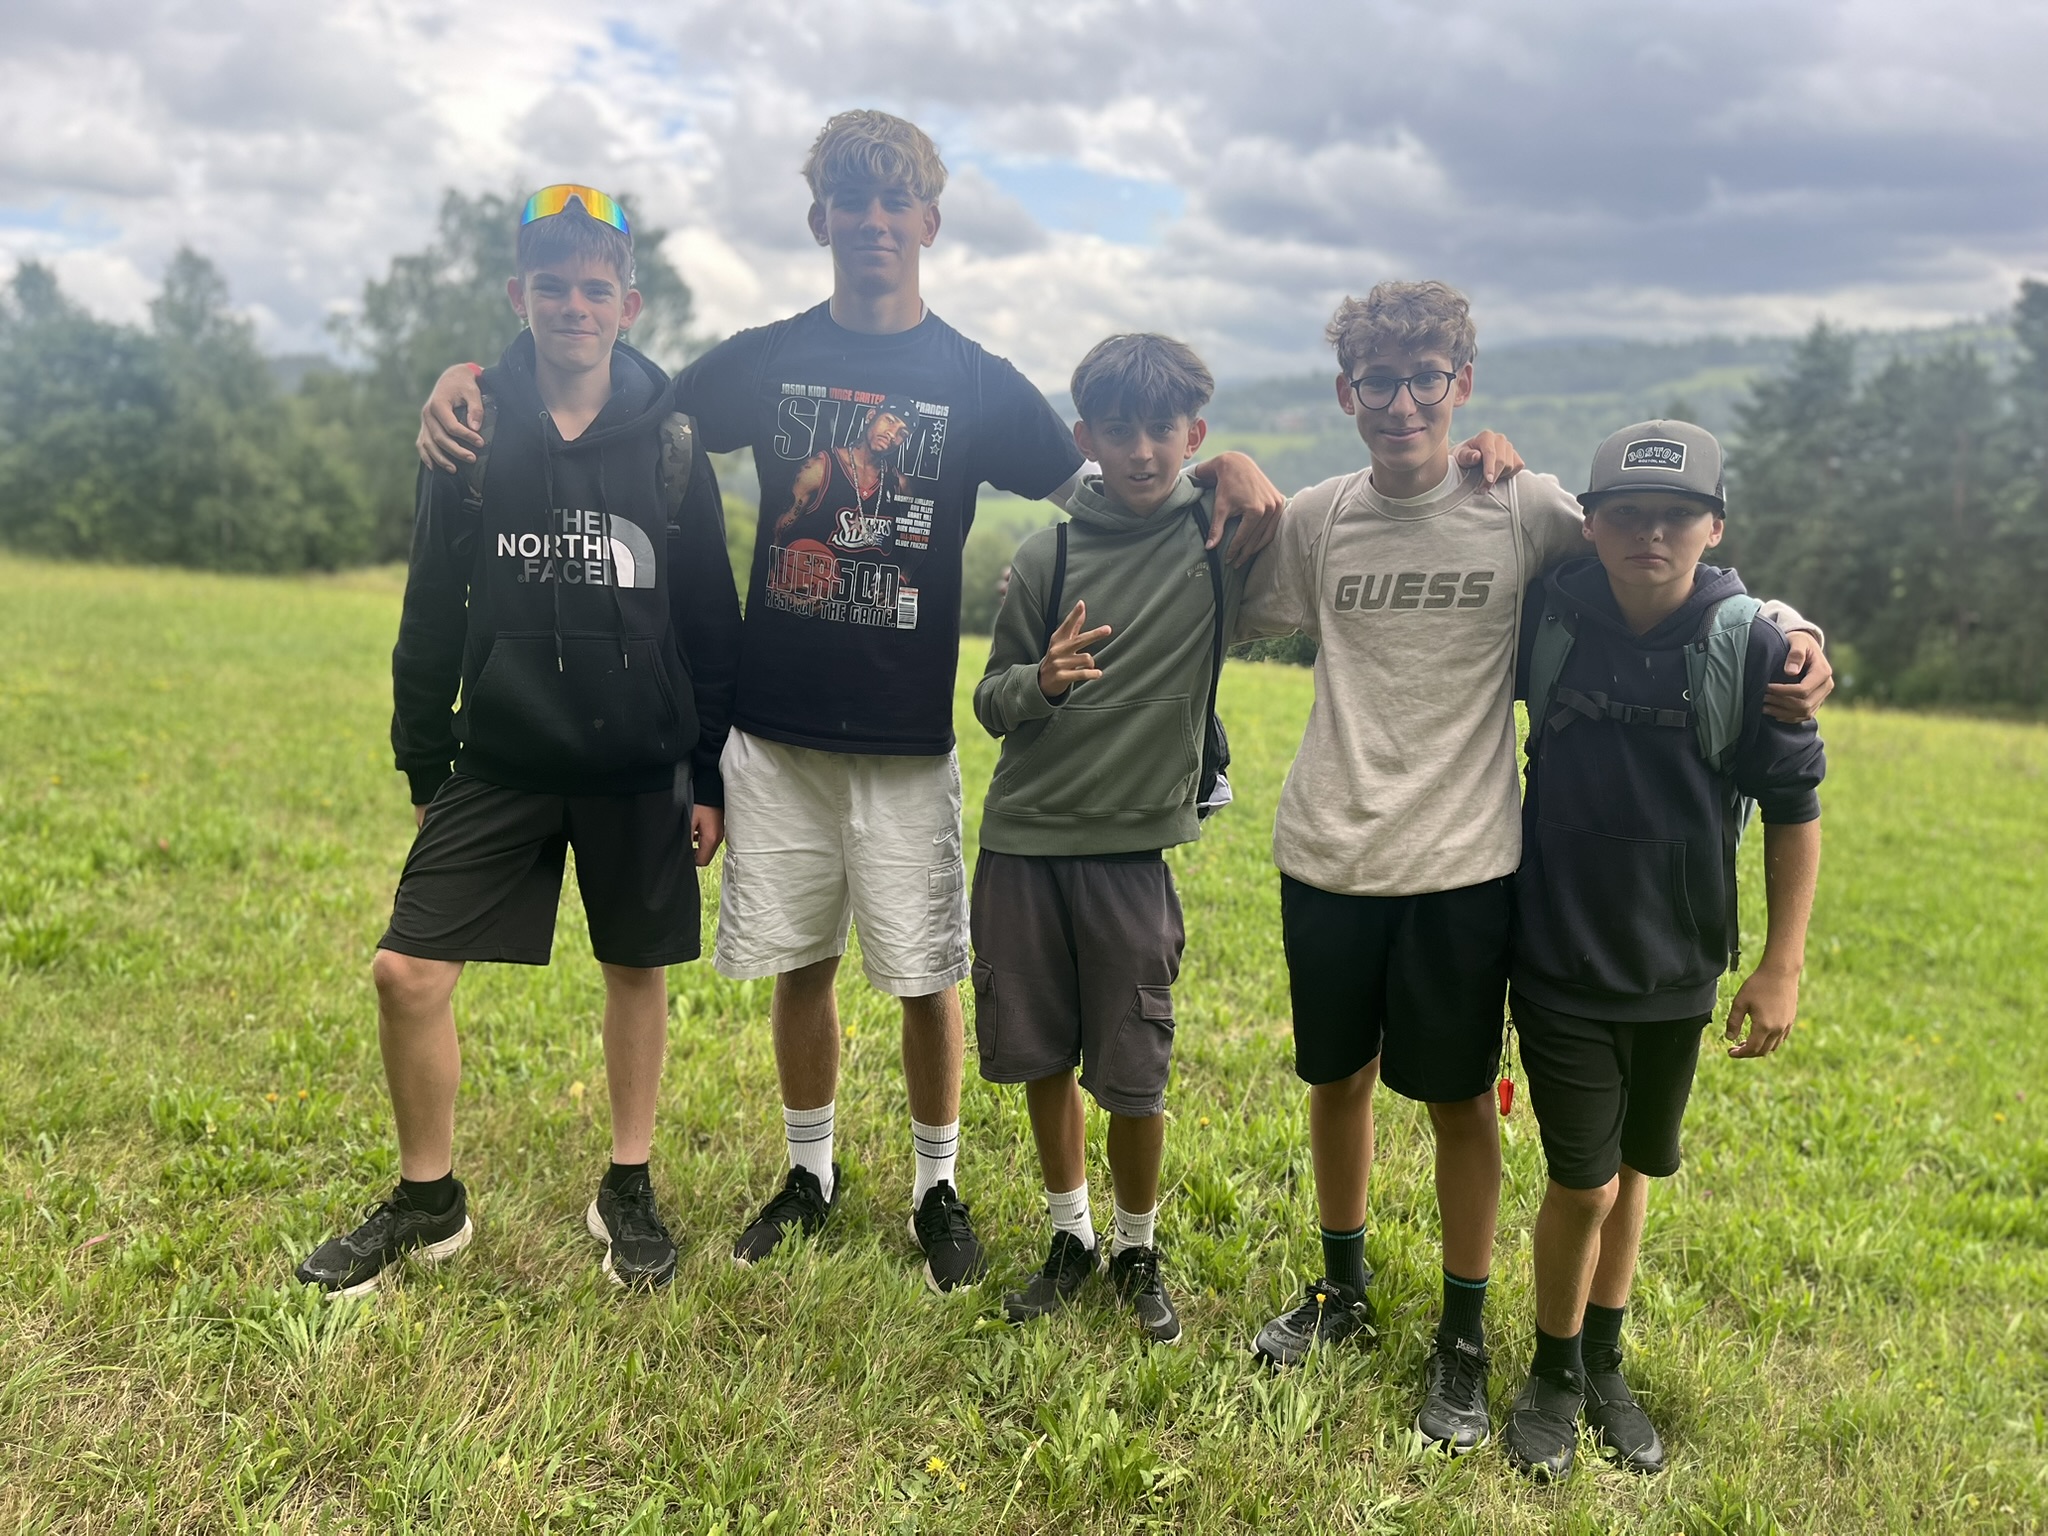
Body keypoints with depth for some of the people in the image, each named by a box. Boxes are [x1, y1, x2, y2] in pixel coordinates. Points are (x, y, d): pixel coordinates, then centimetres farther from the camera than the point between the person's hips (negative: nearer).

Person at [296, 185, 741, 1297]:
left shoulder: (670, 442, -1)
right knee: (408, 970, -3)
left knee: (637, 971, 9)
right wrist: (423, 765, 6)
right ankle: (427, 1200, 19)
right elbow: (432, 616, 6)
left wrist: (709, 777, 0)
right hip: (500, 759, 1)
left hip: (641, 769, 0)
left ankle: (626, 1194, 29)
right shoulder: (474, 432, 1)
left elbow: (711, 624, 1)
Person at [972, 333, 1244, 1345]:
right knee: (1041, 1057, 11)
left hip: (1133, 845, -2)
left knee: (1132, 1076, 2)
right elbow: (992, 700, 5)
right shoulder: (1048, 556, 2)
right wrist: (1040, 682, -15)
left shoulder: (1218, 540, -1)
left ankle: (1137, 1250, 27)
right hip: (1024, 840, 2)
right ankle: (1069, 1236, 32)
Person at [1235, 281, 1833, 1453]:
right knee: (1337, 1077, 17)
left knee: (1459, 1098, 8)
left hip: (1461, 868, -3)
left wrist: (1789, 629, -15)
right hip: (1328, 859, 3)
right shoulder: (1318, 519, 2)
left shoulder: (1527, 510, -6)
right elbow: (1247, 613, 17)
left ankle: (1465, 1337, 29)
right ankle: (1343, 1289, 39)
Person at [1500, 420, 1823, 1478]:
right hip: (1560, 960, -1)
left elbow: (1794, 807, -3)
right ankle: (1555, 1378, 26)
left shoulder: (1751, 645, -11)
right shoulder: (1549, 617, -9)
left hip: (1678, 968, 1)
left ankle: (1606, 1367, 38)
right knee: (1583, 1184, 0)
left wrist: (1782, 964, -3)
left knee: (1633, 1168, 17)